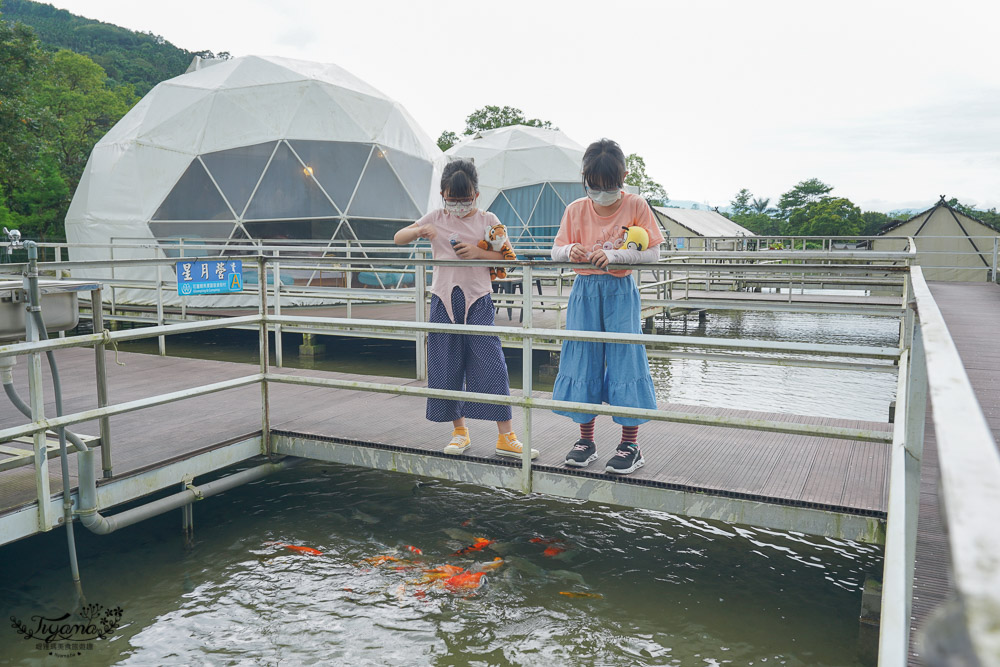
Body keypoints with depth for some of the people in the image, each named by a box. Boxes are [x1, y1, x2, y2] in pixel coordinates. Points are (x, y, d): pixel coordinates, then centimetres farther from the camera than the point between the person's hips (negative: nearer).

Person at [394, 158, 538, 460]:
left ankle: (506, 437, 1)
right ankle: (460, 432, 22)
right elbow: (398, 238, 8)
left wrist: (478, 252, -15)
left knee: (491, 366, -7)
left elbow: (506, 257, 2)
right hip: (444, 300, 2)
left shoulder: (487, 220, 4)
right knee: (446, 368, 6)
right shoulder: (436, 218, 7)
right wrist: (419, 231, -14)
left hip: (478, 301, -2)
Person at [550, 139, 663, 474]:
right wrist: (571, 251, -17)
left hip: (620, 292, -3)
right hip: (585, 292, 3)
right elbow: (556, 251, 6)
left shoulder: (636, 205, -3)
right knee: (582, 361, 5)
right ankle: (586, 440, 18)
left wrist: (614, 255, -22)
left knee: (624, 359, -3)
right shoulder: (575, 210, 4)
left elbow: (652, 252, -9)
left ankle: (630, 445, 10)